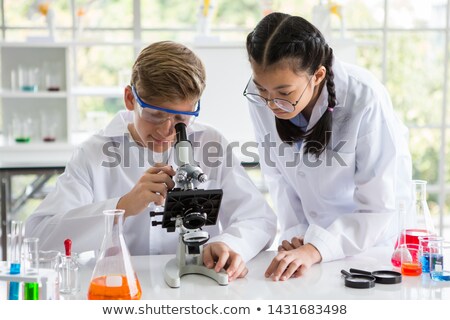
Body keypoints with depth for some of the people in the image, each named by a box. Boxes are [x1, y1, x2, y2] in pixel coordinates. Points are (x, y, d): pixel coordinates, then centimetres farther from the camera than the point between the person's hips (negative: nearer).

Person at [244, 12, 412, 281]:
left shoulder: (366, 100, -27)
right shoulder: (261, 97, -16)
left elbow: (378, 207, -24)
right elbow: (277, 173, -1)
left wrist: (315, 249, -34)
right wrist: (295, 233, -9)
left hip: (372, 234, -2)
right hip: (313, 230, 2)